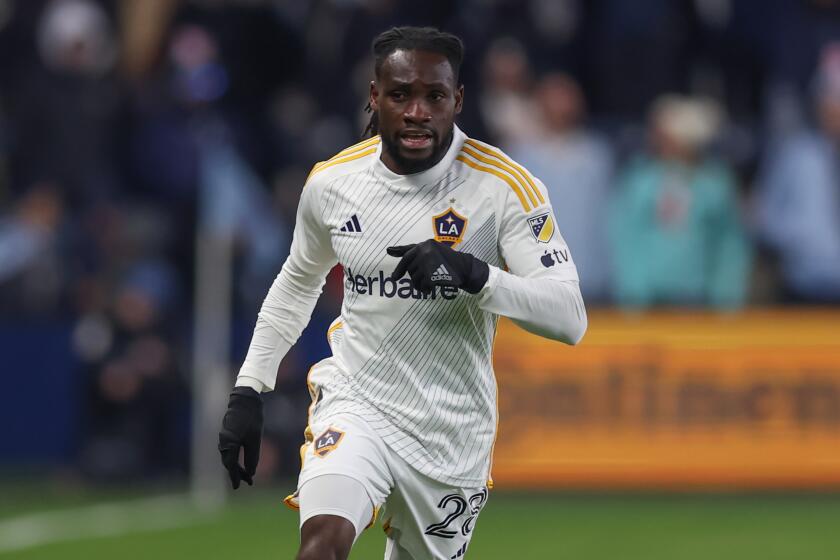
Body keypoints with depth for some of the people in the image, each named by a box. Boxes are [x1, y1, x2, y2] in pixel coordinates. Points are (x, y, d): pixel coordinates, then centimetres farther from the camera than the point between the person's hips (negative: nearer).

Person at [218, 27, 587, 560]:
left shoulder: (505, 188, -13)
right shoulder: (332, 182, -1)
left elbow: (570, 319, -19)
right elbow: (297, 284, 19)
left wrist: (473, 275, -34)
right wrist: (248, 391, 14)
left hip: (452, 431, -1)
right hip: (355, 401, 1)